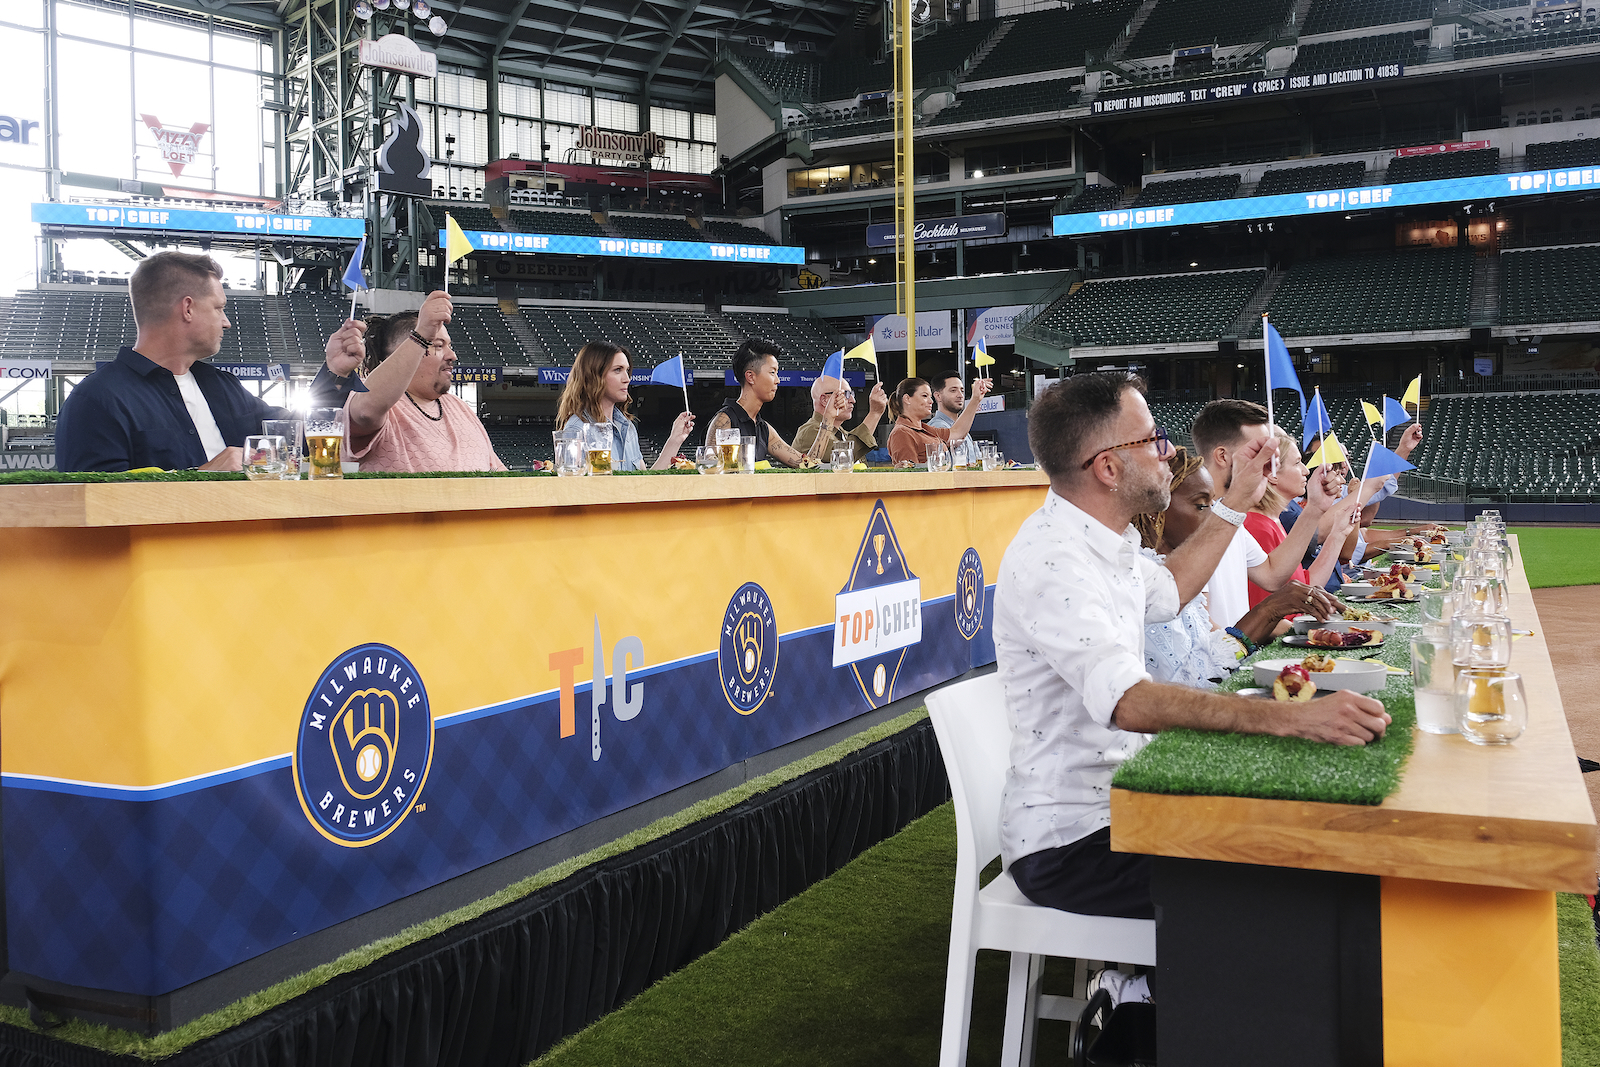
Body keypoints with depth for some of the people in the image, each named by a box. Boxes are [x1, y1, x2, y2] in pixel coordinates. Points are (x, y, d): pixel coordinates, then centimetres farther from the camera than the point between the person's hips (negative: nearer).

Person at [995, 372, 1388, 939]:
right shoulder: (1050, 561, -23)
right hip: (1068, 844, -10)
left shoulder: (1097, 539, 10)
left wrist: (1236, 501, 27)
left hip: (1111, 803, 10)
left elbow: (1168, 589, 32)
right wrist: (1293, 717, -41)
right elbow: (1132, 702, -36)